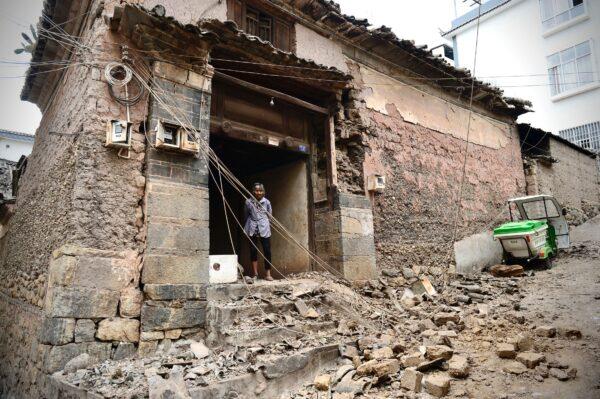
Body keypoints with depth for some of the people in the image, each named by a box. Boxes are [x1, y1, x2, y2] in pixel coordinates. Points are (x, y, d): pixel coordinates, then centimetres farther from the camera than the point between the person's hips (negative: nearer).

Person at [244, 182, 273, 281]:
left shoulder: (266, 202, 0)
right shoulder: (248, 202, -1)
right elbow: (246, 215, 10)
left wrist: (266, 224, 11)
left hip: (264, 229, 0)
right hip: (252, 229, 0)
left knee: (267, 251, -3)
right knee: (253, 251, 3)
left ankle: (268, 274, 5)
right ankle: (255, 273, 14)